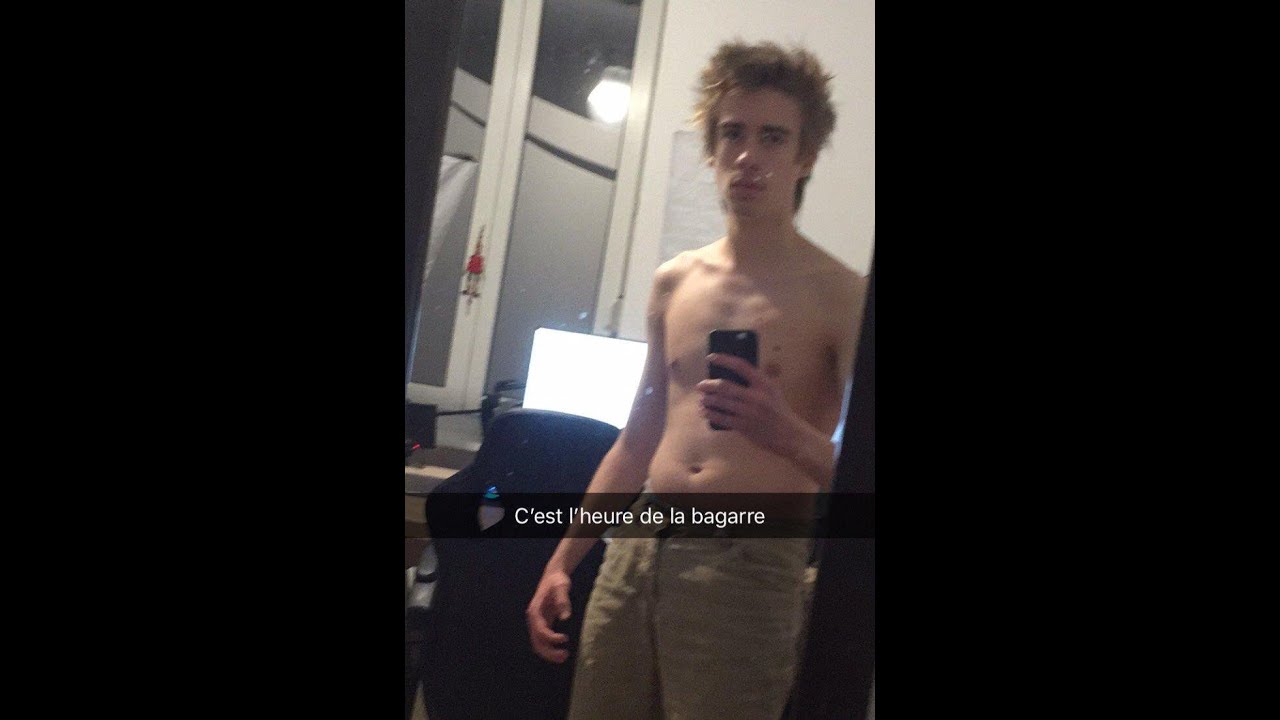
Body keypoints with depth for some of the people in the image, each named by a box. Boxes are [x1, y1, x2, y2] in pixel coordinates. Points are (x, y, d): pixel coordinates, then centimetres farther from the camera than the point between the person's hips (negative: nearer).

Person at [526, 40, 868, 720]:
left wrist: (783, 432, -26)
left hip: (751, 560, -4)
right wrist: (562, 561, 15)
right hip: (637, 544, 5)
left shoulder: (841, 296, -4)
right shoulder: (672, 282, 11)